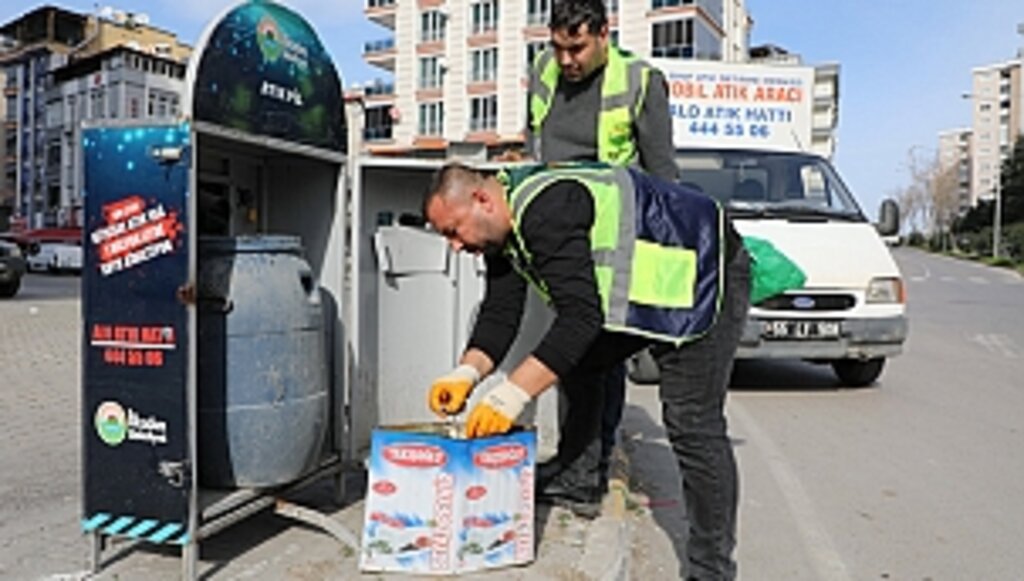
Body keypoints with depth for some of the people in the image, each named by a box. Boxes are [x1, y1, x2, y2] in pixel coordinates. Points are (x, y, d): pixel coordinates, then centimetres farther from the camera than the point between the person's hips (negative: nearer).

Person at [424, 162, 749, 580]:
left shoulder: (547, 212, -28)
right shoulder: (504, 229, 4)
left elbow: (581, 316, -33)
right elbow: (499, 314, 3)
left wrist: (511, 395, -33)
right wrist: (467, 373, -13)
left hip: (704, 274, -10)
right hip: (649, 285, 10)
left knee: (692, 425, -14)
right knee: (577, 361, 16)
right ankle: (579, 480, 28)